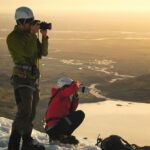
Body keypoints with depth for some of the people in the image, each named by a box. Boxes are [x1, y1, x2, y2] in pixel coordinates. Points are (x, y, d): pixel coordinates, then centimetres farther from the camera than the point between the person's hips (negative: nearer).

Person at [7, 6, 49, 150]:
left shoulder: (30, 35, 13)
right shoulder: (13, 37, -10)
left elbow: (43, 52, 8)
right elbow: (27, 52, -23)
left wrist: (44, 36, -5)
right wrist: (32, 33, -18)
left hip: (33, 78, 8)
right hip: (22, 78, -8)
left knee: (31, 112, 13)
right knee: (24, 112, -18)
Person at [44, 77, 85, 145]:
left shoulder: (65, 97, 21)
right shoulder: (61, 93, -7)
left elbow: (72, 109, 24)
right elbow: (73, 86, -23)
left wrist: (75, 96, 15)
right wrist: (77, 84, 0)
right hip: (55, 127, -10)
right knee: (80, 114, -10)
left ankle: (56, 136, 16)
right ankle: (64, 136, -8)